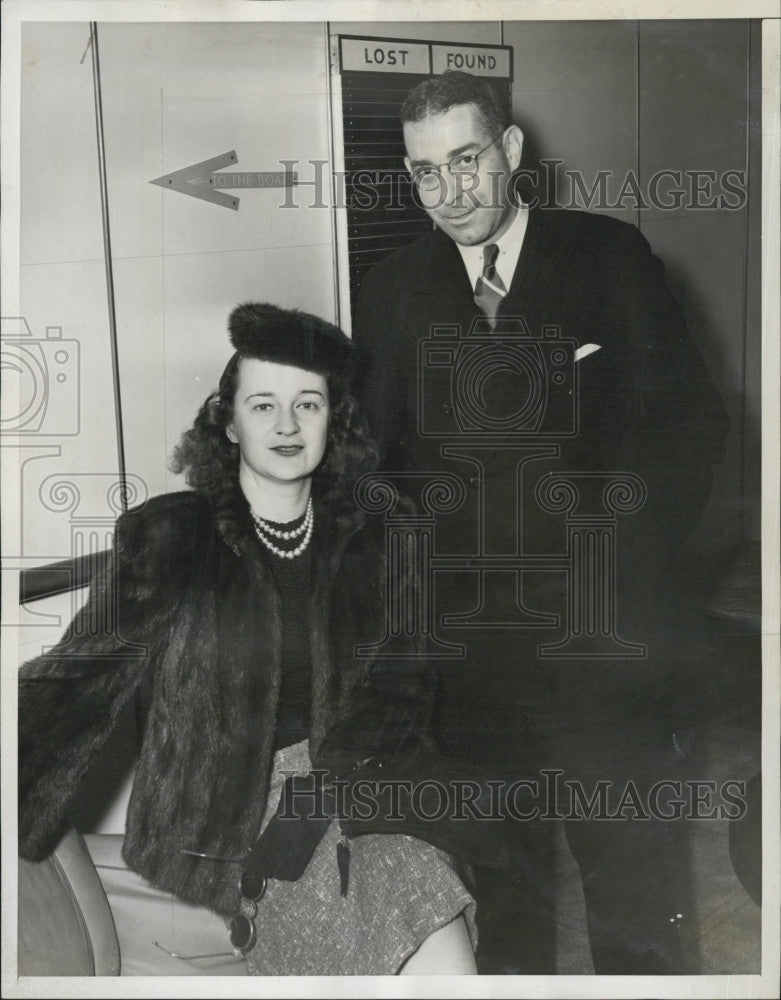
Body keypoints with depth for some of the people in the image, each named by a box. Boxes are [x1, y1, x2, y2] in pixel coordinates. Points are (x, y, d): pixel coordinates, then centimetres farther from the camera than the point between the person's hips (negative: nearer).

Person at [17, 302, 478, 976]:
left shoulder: (362, 547, 8)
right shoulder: (169, 538, -3)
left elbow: (403, 681, 6)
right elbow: (80, 680, -10)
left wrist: (331, 763, -13)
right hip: (219, 829, -3)